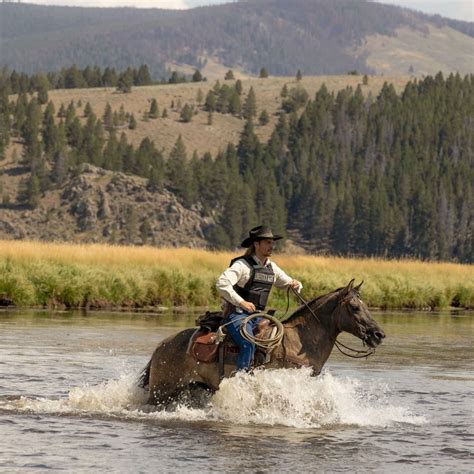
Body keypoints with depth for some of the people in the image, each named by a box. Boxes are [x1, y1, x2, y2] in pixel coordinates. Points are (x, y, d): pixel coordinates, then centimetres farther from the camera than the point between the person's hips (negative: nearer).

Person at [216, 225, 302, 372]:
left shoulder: (272, 267, 14)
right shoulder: (242, 265, -9)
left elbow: (287, 282, 27)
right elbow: (221, 284, -22)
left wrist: (295, 284, 1)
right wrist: (241, 302, -29)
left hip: (258, 317, 7)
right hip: (237, 315, -7)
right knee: (249, 345, -31)